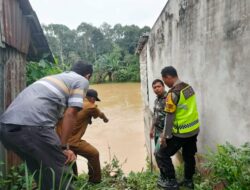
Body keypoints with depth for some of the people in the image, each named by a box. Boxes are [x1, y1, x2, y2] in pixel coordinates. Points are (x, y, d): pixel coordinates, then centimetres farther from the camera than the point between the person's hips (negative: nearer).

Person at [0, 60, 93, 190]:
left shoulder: (54, 77, 31)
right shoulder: (82, 81, 9)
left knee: (41, 173, 24)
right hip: (32, 127, -8)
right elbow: (70, 114, -3)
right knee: (61, 173, 8)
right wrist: (63, 147, 2)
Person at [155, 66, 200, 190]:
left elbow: (170, 117, -21)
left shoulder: (173, 93, -22)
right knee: (189, 156, 22)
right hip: (194, 129, 8)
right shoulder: (188, 87, 3)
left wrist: (165, 135, -12)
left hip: (181, 133, -8)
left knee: (162, 155, 7)